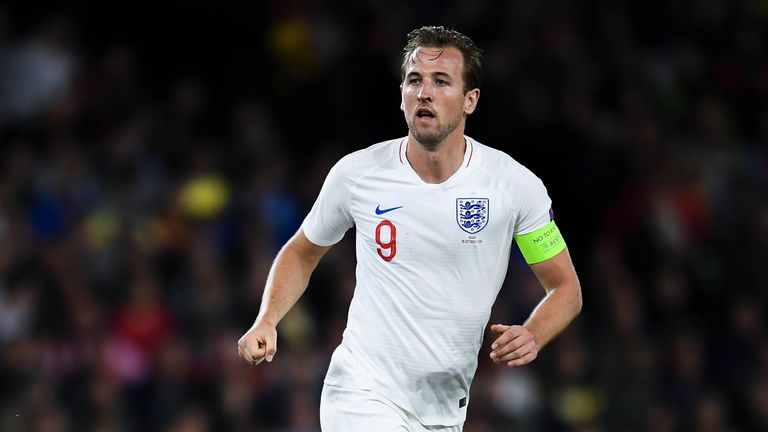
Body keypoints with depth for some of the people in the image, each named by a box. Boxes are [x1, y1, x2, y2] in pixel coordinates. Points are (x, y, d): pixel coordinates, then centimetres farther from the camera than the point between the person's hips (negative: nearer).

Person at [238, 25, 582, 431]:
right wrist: (266, 321, -3)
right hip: (363, 394, -2)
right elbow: (302, 252, 13)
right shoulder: (355, 173, -5)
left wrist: (531, 336, -17)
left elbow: (565, 286, 4)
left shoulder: (516, 184, -5)